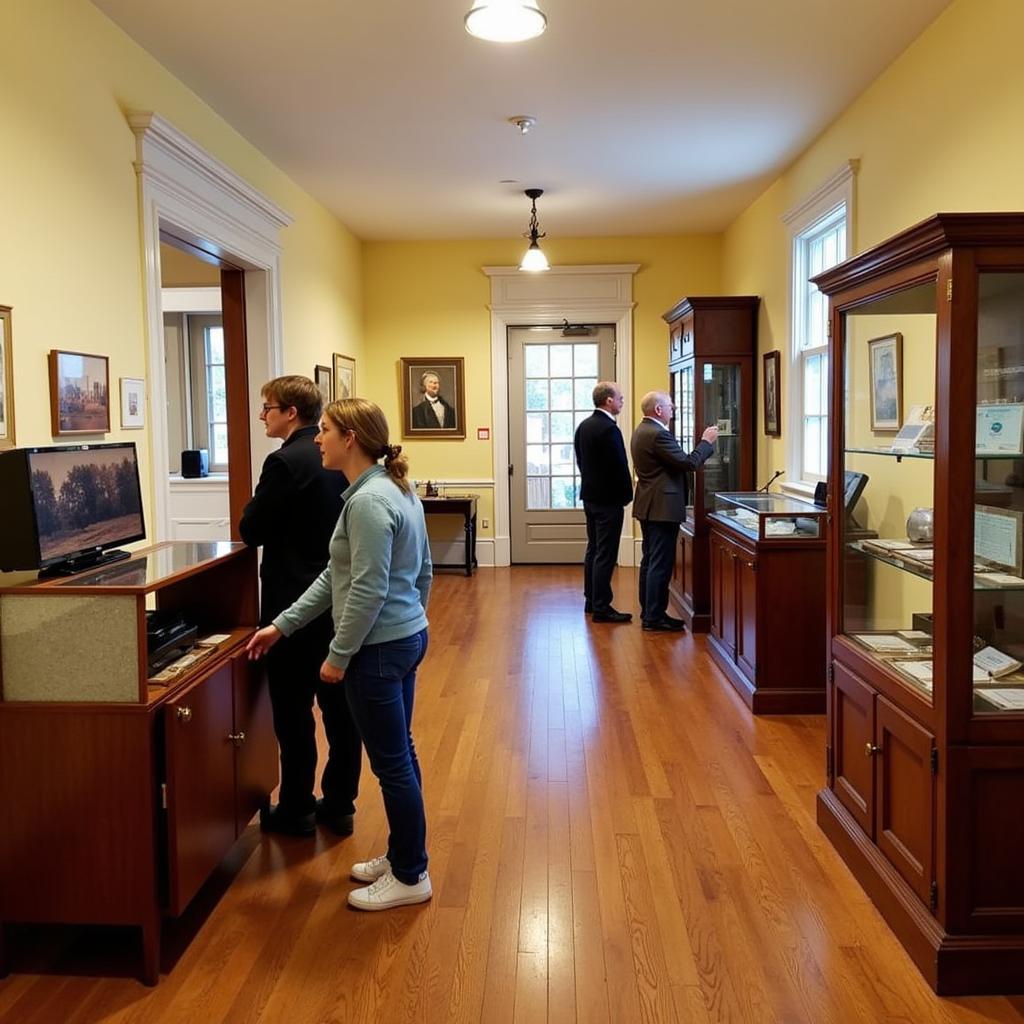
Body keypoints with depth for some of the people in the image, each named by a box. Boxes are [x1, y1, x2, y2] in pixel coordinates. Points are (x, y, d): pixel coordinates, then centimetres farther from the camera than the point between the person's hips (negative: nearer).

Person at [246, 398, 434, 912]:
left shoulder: (368, 502, -21)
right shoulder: (395, 490, 10)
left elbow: (368, 591, -24)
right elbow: (336, 576, 13)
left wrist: (338, 655, -13)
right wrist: (282, 625, 15)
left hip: (378, 648, -10)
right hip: (407, 637, 10)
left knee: (392, 763, 3)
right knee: (399, 756, 19)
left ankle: (410, 877, 18)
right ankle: (402, 856, 34)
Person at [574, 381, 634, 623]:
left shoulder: (584, 426, 9)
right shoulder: (610, 429, -20)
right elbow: (620, 466, -18)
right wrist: (627, 496, -7)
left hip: (590, 496, 10)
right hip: (608, 499, -10)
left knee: (593, 549, 17)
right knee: (606, 555, -5)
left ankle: (591, 600, 25)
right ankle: (601, 608, -2)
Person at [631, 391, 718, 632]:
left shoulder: (642, 430, 13)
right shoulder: (657, 434, -20)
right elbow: (687, 463, -20)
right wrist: (706, 442, -6)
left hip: (649, 506, 11)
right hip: (663, 508, -11)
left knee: (650, 561, 15)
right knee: (661, 564, -5)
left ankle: (649, 612, 22)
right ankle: (655, 617, -1)